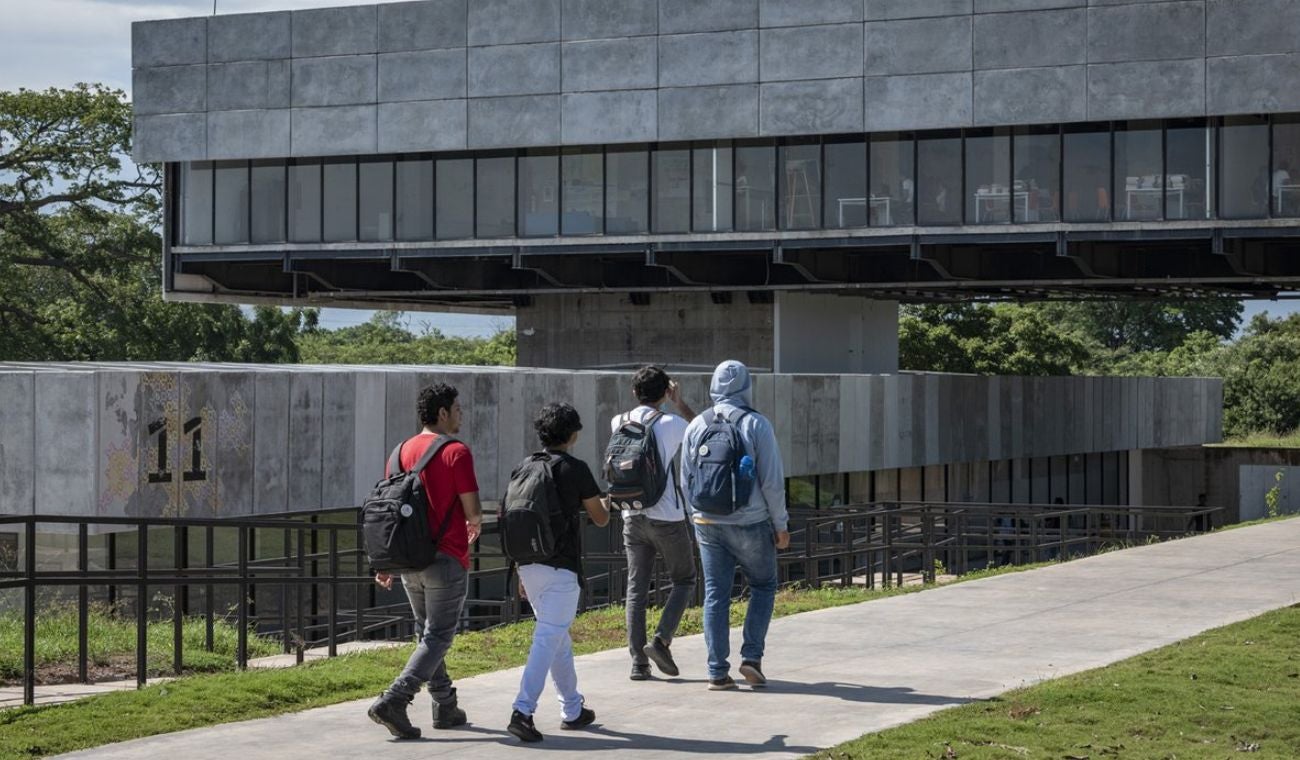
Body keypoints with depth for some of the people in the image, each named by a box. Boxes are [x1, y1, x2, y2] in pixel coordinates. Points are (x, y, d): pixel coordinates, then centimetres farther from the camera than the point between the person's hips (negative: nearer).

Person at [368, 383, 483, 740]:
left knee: (428, 633, 17)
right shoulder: (456, 452, -11)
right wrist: (475, 525, 12)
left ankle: (445, 707, 22)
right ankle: (393, 701, -15)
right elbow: (473, 511, -12)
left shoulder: (402, 451, 8)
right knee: (437, 637, -2)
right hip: (446, 558, -7)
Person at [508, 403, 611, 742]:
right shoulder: (574, 469, -6)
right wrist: (605, 506, 27)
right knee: (548, 638, -9)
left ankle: (572, 709, 26)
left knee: (558, 637, 18)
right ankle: (523, 711, -20)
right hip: (560, 568, -6)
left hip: (529, 565, 6)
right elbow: (600, 519, 2)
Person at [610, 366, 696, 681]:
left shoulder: (618, 424, 3)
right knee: (684, 580, 12)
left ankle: (638, 662, 3)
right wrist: (681, 403, 12)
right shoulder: (670, 424, -11)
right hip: (667, 517, -4)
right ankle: (661, 640, -6)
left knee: (636, 588, 7)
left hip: (633, 517, 4)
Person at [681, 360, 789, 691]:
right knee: (763, 586, 15)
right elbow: (772, 480, -10)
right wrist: (781, 524, 0)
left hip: (708, 523, 3)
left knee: (715, 595, 6)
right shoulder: (755, 424, -10)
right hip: (750, 523, -3)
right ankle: (751, 656, 4)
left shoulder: (696, 426, 3)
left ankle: (717, 671, 4)